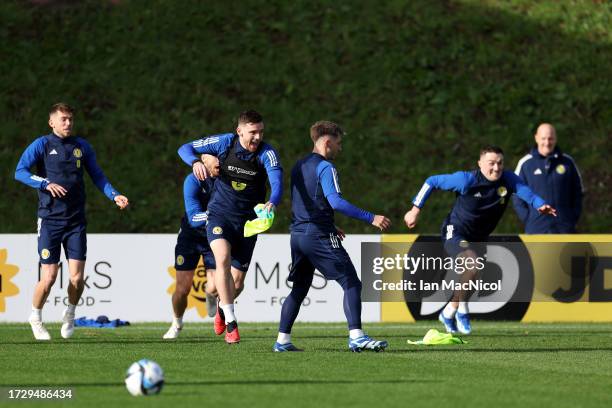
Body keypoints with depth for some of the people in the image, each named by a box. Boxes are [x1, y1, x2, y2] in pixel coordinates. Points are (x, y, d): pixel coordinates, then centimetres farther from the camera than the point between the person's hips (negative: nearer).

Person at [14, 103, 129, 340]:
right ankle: (36, 318, 20)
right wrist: (46, 184, -23)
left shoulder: (82, 146, 10)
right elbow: (20, 172, -10)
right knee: (49, 277, -6)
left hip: (76, 221, 3)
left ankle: (70, 314, 23)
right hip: (50, 220, -3)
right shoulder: (42, 145, -1)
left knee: (77, 277, -5)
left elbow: (97, 176, 16)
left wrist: (114, 196, 1)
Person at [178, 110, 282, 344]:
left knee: (237, 281, 5)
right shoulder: (224, 143, -10)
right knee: (223, 257, -29)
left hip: (248, 219, 1)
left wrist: (272, 203, -52)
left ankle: (222, 308, 42)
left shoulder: (267, 153, -14)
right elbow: (185, 149, -2)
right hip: (220, 214, -1)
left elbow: (277, 181, -30)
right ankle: (230, 322, -25)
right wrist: (196, 162, -26)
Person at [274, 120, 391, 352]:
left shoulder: (299, 166, 17)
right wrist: (370, 218, -21)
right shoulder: (325, 167, -10)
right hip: (319, 235, -8)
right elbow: (336, 202, -21)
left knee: (299, 288, 16)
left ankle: (282, 340, 13)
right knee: (351, 283, -8)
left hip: (298, 234, 9)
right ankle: (356, 336, -19)